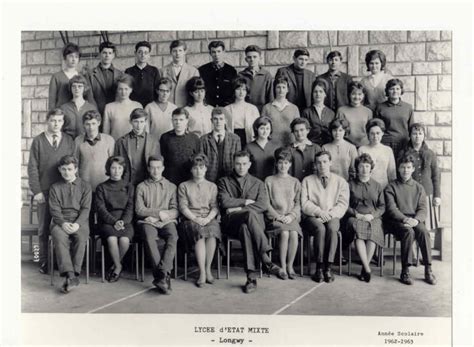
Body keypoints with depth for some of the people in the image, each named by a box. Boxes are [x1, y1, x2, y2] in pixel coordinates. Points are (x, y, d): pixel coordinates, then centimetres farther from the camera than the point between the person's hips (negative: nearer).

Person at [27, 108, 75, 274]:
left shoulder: (69, 141, 7)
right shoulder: (38, 141, 4)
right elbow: (32, 167, 1)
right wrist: (36, 190, -6)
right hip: (44, 191, 0)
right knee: (44, 228, 7)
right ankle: (44, 261, 17)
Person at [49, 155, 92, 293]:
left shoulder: (85, 186, 13)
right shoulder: (55, 187, 16)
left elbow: (85, 209, 3)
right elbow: (54, 209, 5)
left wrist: (77, 224, -15)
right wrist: (63, 223, -14)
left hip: (79, 221, 0)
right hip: (60, 221, 1)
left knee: (81, 237, -34)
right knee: (59, 236, -33)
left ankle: (74, 274, -29)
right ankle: (70, 276, -40)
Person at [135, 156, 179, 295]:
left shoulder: (171, 187, 18)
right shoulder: (141, 187, 16)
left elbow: (175, 211, 7)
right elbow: (139, 210, 3)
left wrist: (159, 216, -8)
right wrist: (159, 212, -4)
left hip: (166, 221, 1)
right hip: (148, 222, -1)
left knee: (173, 237, -33)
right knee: (149, 238, -34)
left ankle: (160, 276, -39)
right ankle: (165, 276, -35)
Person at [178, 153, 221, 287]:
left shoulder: (212, 186, 19)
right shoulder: (183, 186, 15)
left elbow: (215, 207, 9)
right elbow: (183, 207, 3)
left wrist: (208, 218, -11)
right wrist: (195, 218, -12)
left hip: (209, 218, 1)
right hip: (190, 218, -1)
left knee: (211, 235, -33)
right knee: (200, 235, -34)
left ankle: (208, 269, -21)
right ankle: (202, 272, -31)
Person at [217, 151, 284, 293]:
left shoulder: (258, 183, 22)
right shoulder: (224, 181, 19)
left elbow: (263, 205, 3)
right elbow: (224, 202, -1)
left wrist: (239, 208, -6)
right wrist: (246, 202, 0)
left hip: (256, 220, 1)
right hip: (231, 222, -1)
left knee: (245, 228, -38)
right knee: (250, 214, -37)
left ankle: (251, 276, -42)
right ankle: (266, 260, -41)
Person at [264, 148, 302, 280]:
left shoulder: (295, 182, 17)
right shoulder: (269, 180, 10)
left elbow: (298, 203, 10)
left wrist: (291, 215, -8)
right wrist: (278, 216, -8)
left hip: (291, 218, 2)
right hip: (275, 217, -1)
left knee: (294, 233, -30)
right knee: (284, 233, -31)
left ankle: (290, 266, -14)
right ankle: (282, 267, -17)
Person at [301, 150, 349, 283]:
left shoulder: (340, 181, 14)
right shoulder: (307, 180, 13)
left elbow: (343, 204, 4)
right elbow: (304, 203, 3)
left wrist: (330, 214, -13)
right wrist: (319, 212, -13)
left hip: (332, 217, 1)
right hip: (312, 217, 0)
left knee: (332, 228, -34)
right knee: (320, 228, -34)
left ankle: (328, 267, -30)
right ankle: (319, 268, -27)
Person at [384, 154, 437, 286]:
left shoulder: (419, 188, 18)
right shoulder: (391, 187, 9)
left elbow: (422, 209, 8)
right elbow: (391, 209, -4)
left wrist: (416, 220, -14)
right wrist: (405, 219, -19)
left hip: (415, 220, 3)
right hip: (396, 221, -2)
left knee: (423, 231, -30)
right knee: (409, 232, -33)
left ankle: (428, 270, -24)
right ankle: (405, 271, -30)